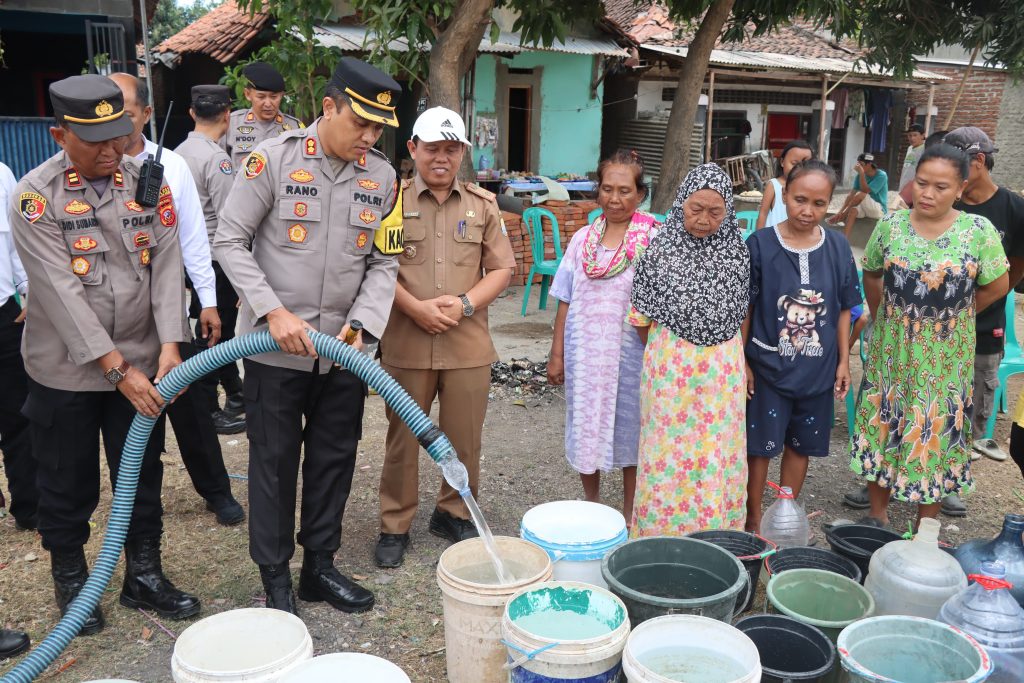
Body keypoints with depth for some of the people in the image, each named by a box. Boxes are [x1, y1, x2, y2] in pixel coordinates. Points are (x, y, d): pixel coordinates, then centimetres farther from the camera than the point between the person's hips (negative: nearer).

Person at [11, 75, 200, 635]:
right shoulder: (35, 194, -13)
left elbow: (166, 266, -5)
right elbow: (60, 290, -18)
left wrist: (169, 345, -16)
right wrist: (117, 368, -22)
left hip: (142, 363, 3)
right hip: (65, 370, -2)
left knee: (143, 476, 14)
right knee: (67, 486, 13)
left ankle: (144, 575, 31)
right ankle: (71, 582, 33)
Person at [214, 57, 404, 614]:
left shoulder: (383, 177, 2)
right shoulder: (274, 159, -10)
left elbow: (384, 262, 4)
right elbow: (229, 242, -8)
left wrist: (361, 323, -12)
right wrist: (275, 312, -18)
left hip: (343, 351, 4)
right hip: (275, 349, -4)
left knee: (334, 460, 13)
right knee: (274, 463, 7)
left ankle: (320, 566, 30)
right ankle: (275, 580, 22)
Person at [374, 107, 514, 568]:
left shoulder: (482, 204, 8)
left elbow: (502, 268, 7)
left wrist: (465, 304, -9)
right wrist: (415, 307, -15)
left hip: (467, 344, 2)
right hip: (406, 344, -2)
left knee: (465, 438, 10)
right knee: (402, 438, 7)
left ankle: (453, 514, 31)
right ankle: (395, 526, 23)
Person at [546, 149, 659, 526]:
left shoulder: (654, 240, -6)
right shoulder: (583, 239, 4)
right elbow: (566, 301, 7)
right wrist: (556, 354, 7)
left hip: (630, 351, -3)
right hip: (585, 351, 3)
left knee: (629, 428, 8)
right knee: (585, 425, 12)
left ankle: (630, 515, 25)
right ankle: (591, 504, 33)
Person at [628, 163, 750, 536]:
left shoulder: (736, 251, -1)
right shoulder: (661, 248, -7)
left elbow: (739, 312, 8)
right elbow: (643, 315, 1)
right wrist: (663, 353, 7)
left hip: (722, 364, 2)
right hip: (669, 362, -1)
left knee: (717, 450, 9)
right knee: (667, 450, 7)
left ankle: (714, 536, 25)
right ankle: (662, 533, 22)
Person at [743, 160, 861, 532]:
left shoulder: (838, 248, -2)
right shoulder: (760, 244, -10)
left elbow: (843, 309, 6)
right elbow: (744, 308, -5)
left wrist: (843, 361, 6)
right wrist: (741, 361, -6)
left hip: (817, 371, 3)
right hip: (767, 367, -3)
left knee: (801, 445, 15)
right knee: (760, 445, 5)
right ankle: (754, 520, 22)